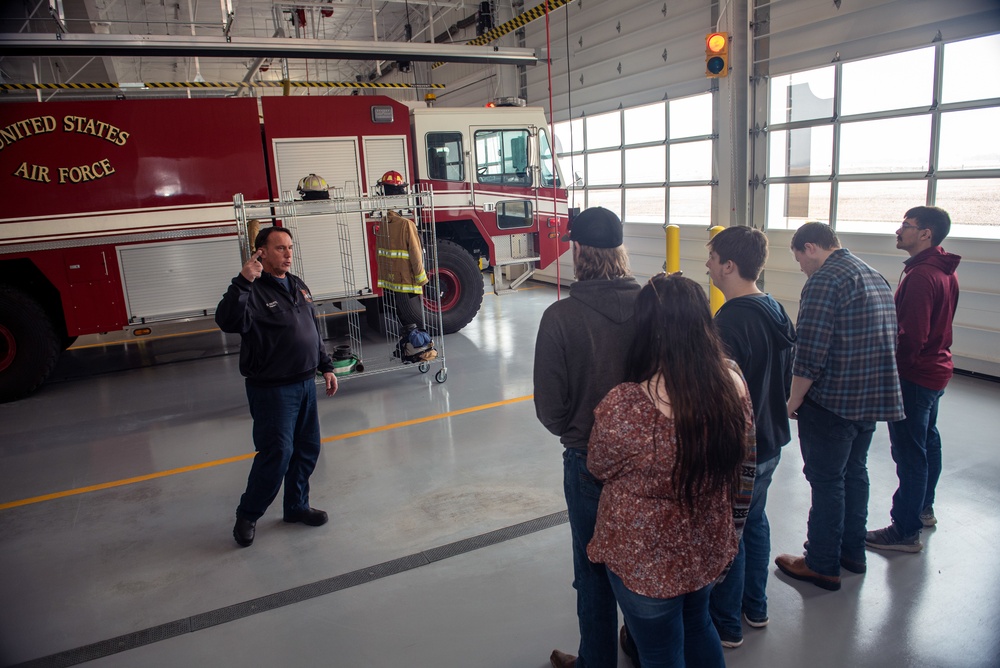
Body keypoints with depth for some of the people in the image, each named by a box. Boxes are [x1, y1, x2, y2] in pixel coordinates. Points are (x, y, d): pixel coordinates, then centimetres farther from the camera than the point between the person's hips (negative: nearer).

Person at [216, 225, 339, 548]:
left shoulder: (298, 286, 11)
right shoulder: (252, 290, -13)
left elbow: (314, 331, 19)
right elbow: (228, 322, -32)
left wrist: (326, 367, 16)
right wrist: (243, 282, -39)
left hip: (305, 384, 8)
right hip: (272, 390, -8)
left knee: (307, 449, 14)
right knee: (276, 454, -4)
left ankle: (297, 506, 32)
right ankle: (247, 515, 17)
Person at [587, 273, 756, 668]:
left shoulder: (623, 408, -32)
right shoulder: (732, 384, -14)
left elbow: (598, 469, -11)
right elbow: (743, 467, 1)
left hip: (646, 563, -5)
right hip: (709, 549, 5)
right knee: (698, 628, 32)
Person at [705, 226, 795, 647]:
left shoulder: (730, 321, -26)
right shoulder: (777, 311, 2)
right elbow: (785, 380, 12)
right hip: (770, 441, 9)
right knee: (754, 520, 23)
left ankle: (726, 624, 25)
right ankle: (755, 608, 40)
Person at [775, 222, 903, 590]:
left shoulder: (825, 280, -18)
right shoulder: (876, 277, 13)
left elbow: (809, 353, -23)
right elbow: (886, 342, 18)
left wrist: (794, 401, -11)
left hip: (831, 402, -9)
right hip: (874, 399, 9)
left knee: (827, 481, 2)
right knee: (854, 473, 20)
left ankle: (822, 565, 14)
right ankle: (852, 552, 34)